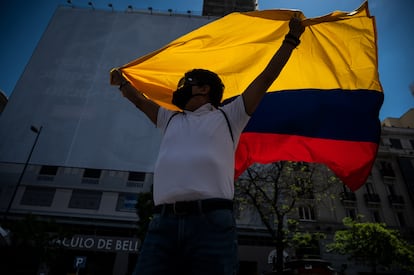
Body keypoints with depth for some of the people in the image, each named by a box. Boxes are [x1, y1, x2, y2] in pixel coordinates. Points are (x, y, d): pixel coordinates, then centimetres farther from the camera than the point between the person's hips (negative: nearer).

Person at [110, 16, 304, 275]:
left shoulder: (227, 116, 17)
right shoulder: (170, 119, 29)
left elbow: (265, 79, 16)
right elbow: (140, 100, 42)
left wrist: (291, 39, 19)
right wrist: (123, 82, 53)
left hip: (212, 221, -3)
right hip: (163, 222, 4)